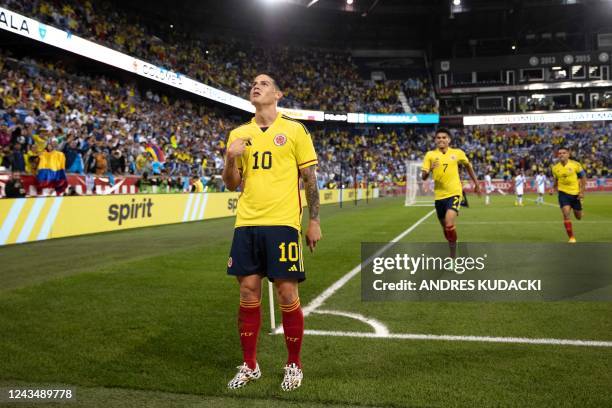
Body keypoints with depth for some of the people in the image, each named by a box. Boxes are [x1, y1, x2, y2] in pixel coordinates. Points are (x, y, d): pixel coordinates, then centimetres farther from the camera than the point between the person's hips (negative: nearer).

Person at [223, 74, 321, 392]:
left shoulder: (295, 130, 3)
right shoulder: (238, 134, 12)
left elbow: (310, 179, 3)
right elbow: (232, 185, 14)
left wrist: (314, 221, -3)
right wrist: (230, 159, -5)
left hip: (282, 223, -3)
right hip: (247, 223, 4)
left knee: (287, 294, 0)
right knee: (248, 294, 6)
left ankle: (293, 365, 18)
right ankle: (249, 366, 21)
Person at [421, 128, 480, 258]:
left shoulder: (457, 153, 0)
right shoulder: (430, 155, 0)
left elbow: (468, 166, 18)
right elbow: (423, 177, -5)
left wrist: (476, 183, 21)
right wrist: (430, 169, -26)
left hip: (454, 193, -3)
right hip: (439, 196, 3)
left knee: (449, 224, -22)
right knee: (445, 227, 12)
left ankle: (453, 256, -8)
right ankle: (452, 252, 36)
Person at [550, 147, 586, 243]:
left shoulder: (575, 165, -10)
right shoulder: (555, 168, -2)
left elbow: (583, 178, -2)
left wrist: (582, 192, -8)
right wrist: (553, 189, -5)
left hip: (575, 193, 0)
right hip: (563, 193, 0)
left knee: (578, 217, 12)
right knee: (566, 214, -18)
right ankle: (571, 237, -7)